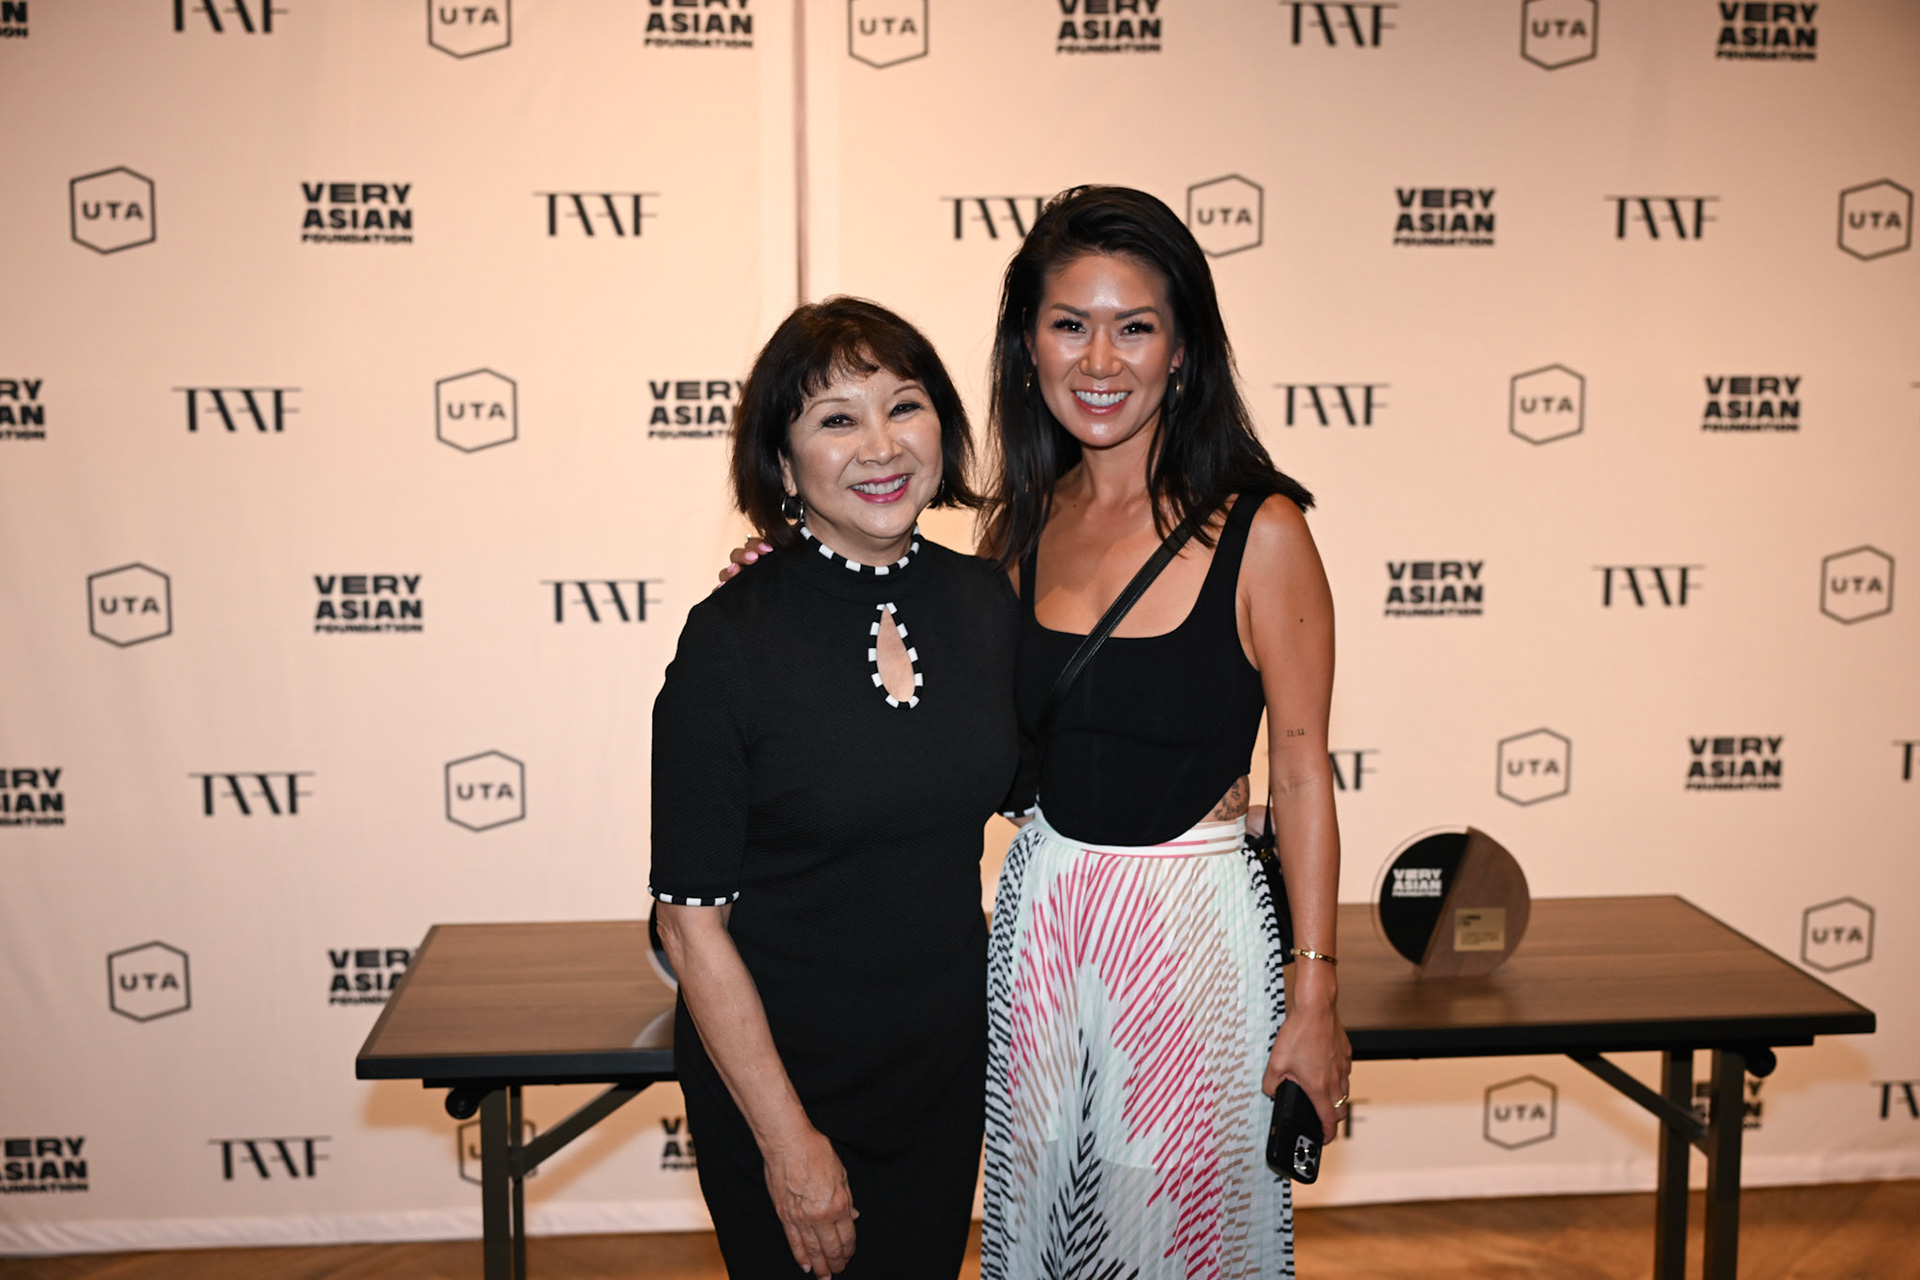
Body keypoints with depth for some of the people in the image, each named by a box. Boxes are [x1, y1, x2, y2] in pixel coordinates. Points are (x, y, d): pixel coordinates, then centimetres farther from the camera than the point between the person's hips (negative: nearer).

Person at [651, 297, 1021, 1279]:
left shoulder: (989, 602, -4)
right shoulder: (731, 641, -18)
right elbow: (693, 919, -16)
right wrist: (786, 1139, -16)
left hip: (946, 1066, 4)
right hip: (777, 1071, -4)